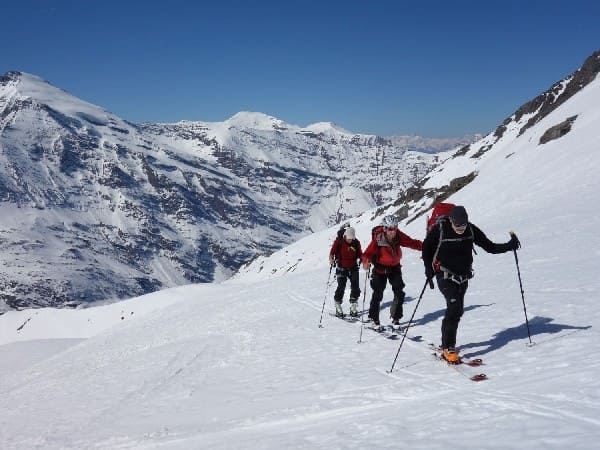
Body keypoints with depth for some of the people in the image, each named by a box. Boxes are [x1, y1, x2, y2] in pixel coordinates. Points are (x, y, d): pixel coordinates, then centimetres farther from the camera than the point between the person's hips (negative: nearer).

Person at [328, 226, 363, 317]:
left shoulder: (356, 242, -1)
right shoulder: (338, 242, -9)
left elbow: (360, 254, 10)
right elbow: (332, 252, -7)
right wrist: (331, 259, -27)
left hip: (353, 268, 3)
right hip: (342, 268, -3)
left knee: (355, 288, -1)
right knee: (341, 288, -10)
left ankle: (353, 308, 13)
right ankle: (338, 308, 5)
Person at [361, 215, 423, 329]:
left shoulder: (399, 236, -15)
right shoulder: (378, 239, -26)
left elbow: (412, 242, -11)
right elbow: (368, 252, -31)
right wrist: (366, 262, -52)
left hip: (395, 267, 4)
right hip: (380, 268, -3)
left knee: (399, 293, -2)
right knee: (378, 293, -7)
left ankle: (395, 317, 13)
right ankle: (374, 318, 9)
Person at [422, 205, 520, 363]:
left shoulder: (471, 230, -6)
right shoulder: (439, 229, -16)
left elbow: (489, 246, -2)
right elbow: (427, 248, -3)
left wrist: (509, 246, -16)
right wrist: (429, 270, -11)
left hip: (463, 277, 5)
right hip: (445, 276, -5)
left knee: (457, 311, 12)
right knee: (454, 307, -19)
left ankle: (447, 342, 31)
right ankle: (448, 349, -12)